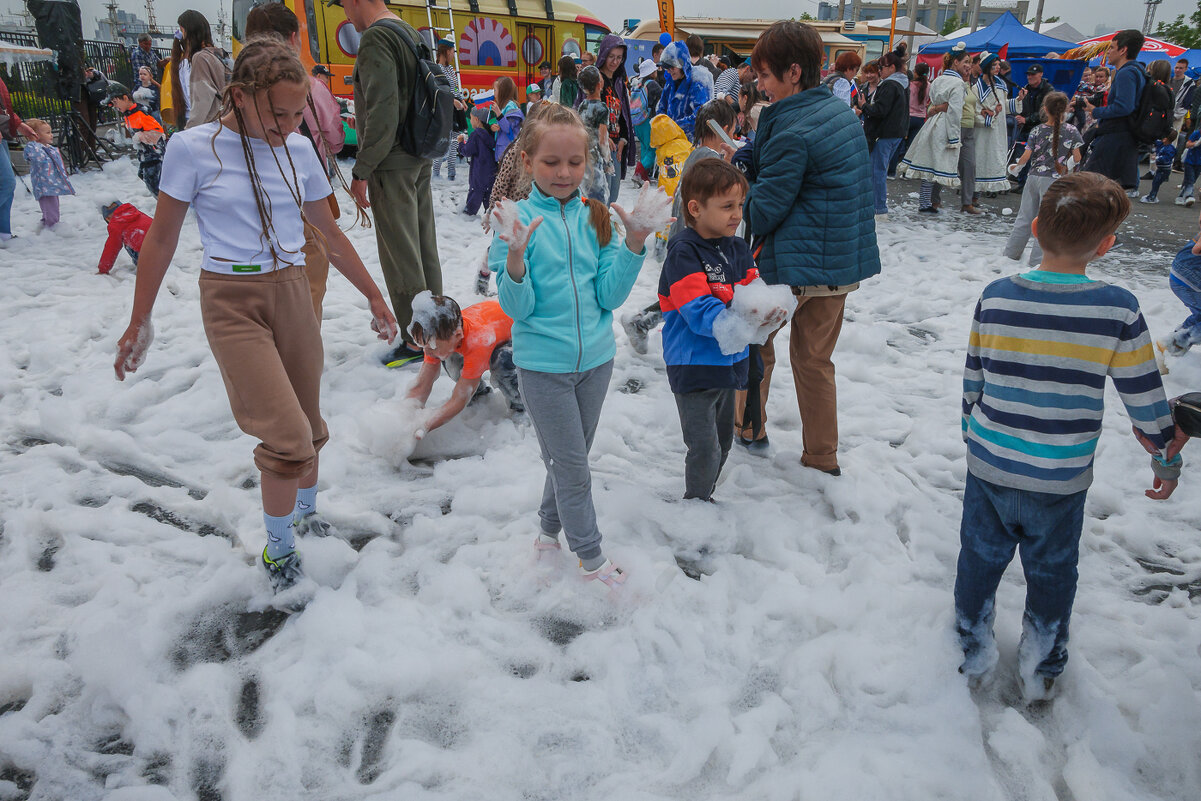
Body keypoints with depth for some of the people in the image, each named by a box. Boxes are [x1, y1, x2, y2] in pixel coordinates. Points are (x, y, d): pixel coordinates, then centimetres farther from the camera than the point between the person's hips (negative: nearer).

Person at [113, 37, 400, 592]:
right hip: (232, 302, -4)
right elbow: (162, 239, -1)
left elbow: (330, 233, 13)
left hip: (292, 295, 4)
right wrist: (139, 322, 2)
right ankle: (277, 550, 9)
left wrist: (374, 297, 15)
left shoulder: (299, 150, 4)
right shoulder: (193, 149, -8)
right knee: (288, 436, -13)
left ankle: (306, 516, 35)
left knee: (307, 428, 10)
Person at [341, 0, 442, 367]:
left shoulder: (376, 38, -14)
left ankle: (416, 340, 3)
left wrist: (362, 171, -16)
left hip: (392, 164, -9)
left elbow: (382, 112, -22)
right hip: (420, 159, 9)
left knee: (399, 253, -3)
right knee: (424, 245, 14)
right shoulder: (412, 33, 14)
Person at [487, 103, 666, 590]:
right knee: (571, 466, 4)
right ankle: (591, 560, 20)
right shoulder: (518, 219, -9)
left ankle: (550, 531, 40)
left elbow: (610, 297, -4)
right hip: (542, 364, -4)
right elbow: (516, 308, -14)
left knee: (570, 458, 18)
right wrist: (515, 261, -31)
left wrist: (633, 245, -15)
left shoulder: (596, 217, 1)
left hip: (595, 358, 4)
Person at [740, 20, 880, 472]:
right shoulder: (843, 113, 8)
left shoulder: (793, 132, -19)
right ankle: (822, 459, 25)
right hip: (843, 263, 8)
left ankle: (750, 427, 31)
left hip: (794, 264, -8)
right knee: (814, 359, 17)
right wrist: (748, 160, 3)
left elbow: (762, 214, -17)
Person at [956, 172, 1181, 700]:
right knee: (1052, 573, 19)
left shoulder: (996, 297, -10)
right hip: (1061, 480, -1)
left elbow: (972, 381, 1)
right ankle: (1041, 674, 36)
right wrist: (1167, 462, 9)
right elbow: (1146, 401, -7)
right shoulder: (1117, 310, -15)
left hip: (988, 464, 1)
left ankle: (973, 656, 36)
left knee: (981, 558, 20)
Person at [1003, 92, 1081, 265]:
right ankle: (1037, 259, 2)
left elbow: (1026, 156, -5)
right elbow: (1077, 157, -4)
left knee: (1024, 217, 13)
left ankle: (1011, 253, 21)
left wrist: (1017, 166, 14)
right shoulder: (1071, 130, -4)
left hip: (1033, 177, 3)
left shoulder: (1037, 130, -1)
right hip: (1053, 179, -3)